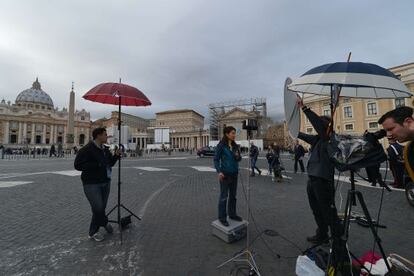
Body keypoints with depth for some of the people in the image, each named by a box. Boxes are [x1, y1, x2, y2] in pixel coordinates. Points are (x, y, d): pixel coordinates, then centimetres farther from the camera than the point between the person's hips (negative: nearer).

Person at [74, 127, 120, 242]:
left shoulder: (105, 149, 9)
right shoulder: (87, 149, -13)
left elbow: (110, 163, 16)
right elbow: (78, 165, -17)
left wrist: (116, 155, -1)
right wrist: (97, 165, -23)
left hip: (105, 182, 7)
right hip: (91, 184, -7)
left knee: (101, 208, 13)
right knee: (98, 208, -9)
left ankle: (93, 232, 35)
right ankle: (105, 222, 21)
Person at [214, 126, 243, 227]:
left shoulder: (235, 145, 5)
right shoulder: (221, 145, -11)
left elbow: (239, 159, 12)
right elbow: (216, 159, -10)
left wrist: (238, 156, -11)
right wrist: (219, 172, -22)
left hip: (234, 174, 6)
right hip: (225, 174, -6)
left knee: (233, 195, 16)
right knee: (224, 196, 3)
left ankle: (232, 214, 32)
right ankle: (222, 217, 17)